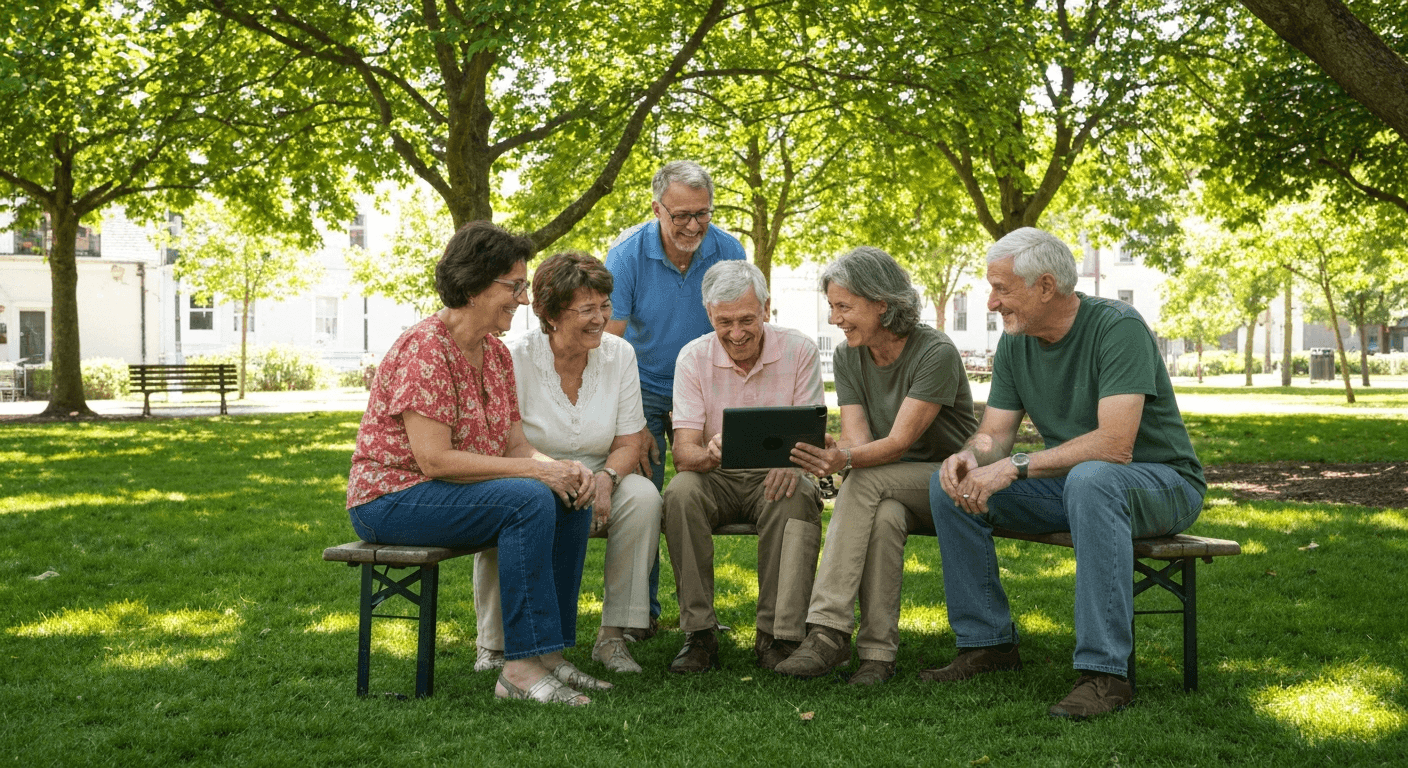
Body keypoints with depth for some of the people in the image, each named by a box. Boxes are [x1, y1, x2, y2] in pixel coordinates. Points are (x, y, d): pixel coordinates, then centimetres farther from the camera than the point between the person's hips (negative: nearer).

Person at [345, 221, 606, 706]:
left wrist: (562, 468, -15)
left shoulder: (496, 353, 8)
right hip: (392, 498, -9)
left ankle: (548, 652, -2)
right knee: (529, 500, -28)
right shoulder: (426, 348, -20)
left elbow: (514, 444, 7)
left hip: (455, 492, 9)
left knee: (572, 502, -6)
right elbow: (435, 459, -25)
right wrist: (537, 471, -23)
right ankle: (522, 666, -24)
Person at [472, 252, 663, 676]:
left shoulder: (619, 354, 0)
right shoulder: (517, 358, -11)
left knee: (643, 495, -28)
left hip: (596, 485, 3)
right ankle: (494, 642, -14)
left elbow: (628, 443, 2)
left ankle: (612, 636, -18)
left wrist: (606, 479, -22)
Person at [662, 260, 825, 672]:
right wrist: (710, 454, -38)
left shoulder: (799, 351, -7)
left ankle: (776, 635, -27)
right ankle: (699, 633, -23)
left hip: (775, 477, -1)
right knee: (681, 491, -31)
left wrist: (791, 460, -35)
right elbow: (683, 452, -13)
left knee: (795, 496, -34)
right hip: (716, 480, 1)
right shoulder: (694, 357, -6)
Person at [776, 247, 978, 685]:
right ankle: (877, 651, -28)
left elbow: (900, 441, -25)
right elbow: (857, 439, -8)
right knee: (884, 518, -33)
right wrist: (831, 455, -33)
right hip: (889, 491, 4)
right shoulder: (846, 358, 2)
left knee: (865, 481, -32)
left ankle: (828, 630, -36)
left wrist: (845, 460, -44)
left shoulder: (936, 353, -17)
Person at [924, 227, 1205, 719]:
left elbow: (1114, 444, -32)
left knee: (1089, 478, -41)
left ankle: (1104, 672, -38)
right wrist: (969, 456, -22)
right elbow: (994, 434, 2)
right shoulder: (1015, 344, 1)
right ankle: (987, 642, -1)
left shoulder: (1118, 328, -22)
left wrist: (1016, 466, -34)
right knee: (950, 485, -8)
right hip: (1068, 486, 7)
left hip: (1163, 484, -7)